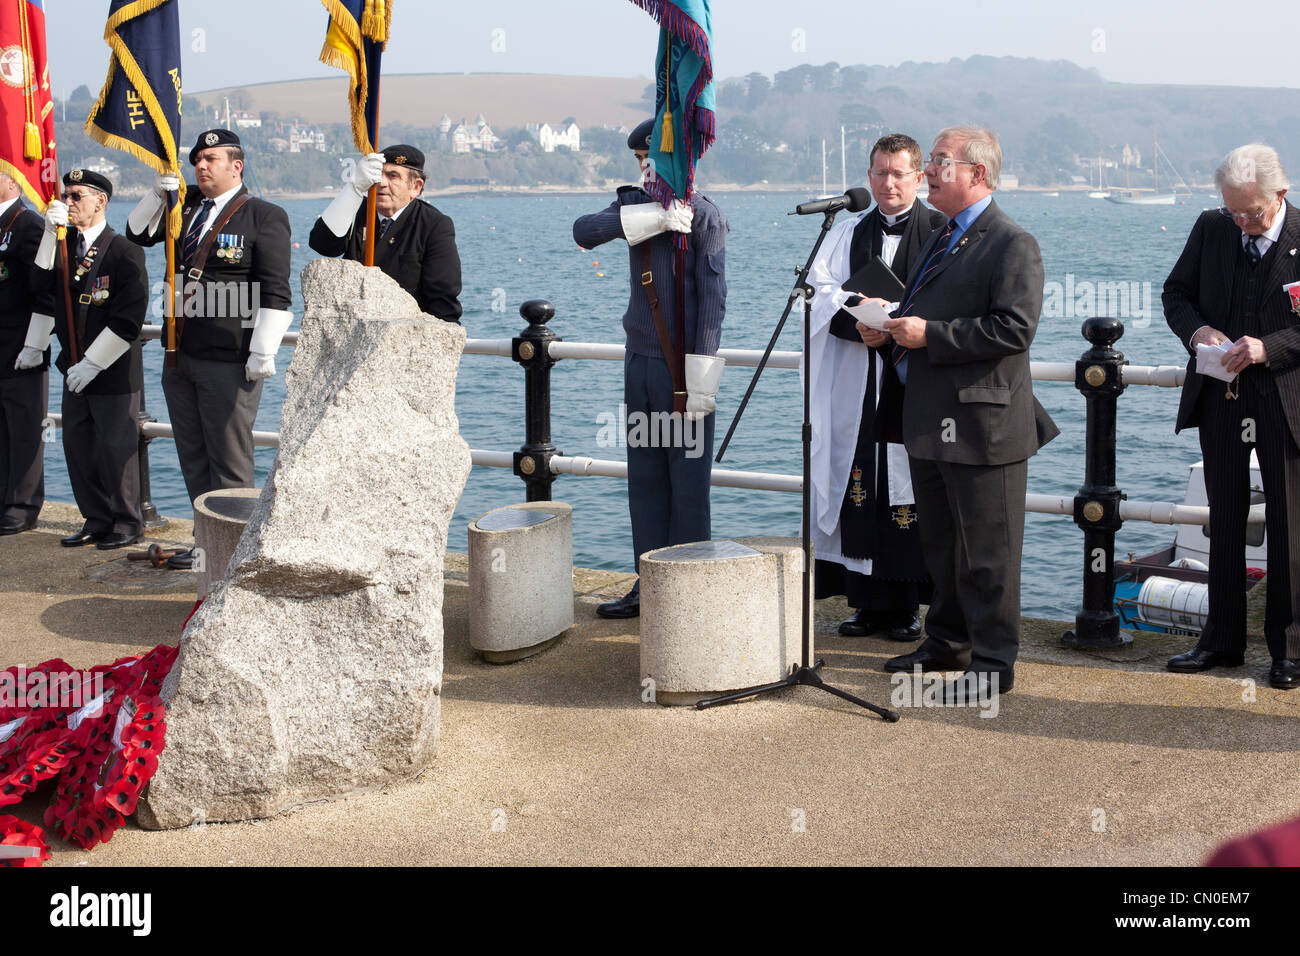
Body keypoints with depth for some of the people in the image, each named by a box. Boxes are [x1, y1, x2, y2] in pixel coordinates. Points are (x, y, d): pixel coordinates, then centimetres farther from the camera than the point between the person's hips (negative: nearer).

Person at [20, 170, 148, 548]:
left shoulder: (124, 252, -12)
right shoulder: (63, 245, 10)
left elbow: (128, 320, -16)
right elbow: (42, 285, -6)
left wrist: (91, 363, -17)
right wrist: (51, 232, -12)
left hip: (115, 373, -7)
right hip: (75, 369, 7)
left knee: (115, 449, 0)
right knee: (77, 446, 10)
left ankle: (126, 525, 14)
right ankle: (97, 521, 23)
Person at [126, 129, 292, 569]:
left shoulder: (264, 217, -6)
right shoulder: (187, 207, 14)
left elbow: (274, 292, -11)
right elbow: (139, 233, 23)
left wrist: (263, 352, -17)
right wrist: (157, 194, 5)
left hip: (228, 363, -7)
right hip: (180, 358, 7)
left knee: (229, 459, -2)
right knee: (193, 456, 13)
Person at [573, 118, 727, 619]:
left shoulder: (704, 214, -5)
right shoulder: (636, 203, 12)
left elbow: (712, 297, -10)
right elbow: (585, 231, -7)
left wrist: (699, 379, -16)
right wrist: (655, 217, -19)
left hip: (681, 366, -6)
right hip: (639, 361, 6)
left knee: (687, 482, -2)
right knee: (644, 480, 10)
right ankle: (649, 587, 18)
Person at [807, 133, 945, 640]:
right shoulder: (848, 234, 15)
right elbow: (821, 292, 2)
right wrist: (860, 323, -15)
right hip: (857, 387, 4)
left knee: (908, 493, -2)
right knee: (858, 490, 3)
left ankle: (907, 606, 6)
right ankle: (869, 603, 12)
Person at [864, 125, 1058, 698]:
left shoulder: (1012, 244, -12)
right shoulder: (941, 240, 18)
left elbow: (1015, 328, -22)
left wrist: (929, 334, -21)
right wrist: (893, 326, 8)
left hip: (982, 422, -9)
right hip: (930, 422, 9)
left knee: (987, 551, -2)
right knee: (940, 543, 19)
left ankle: (992, 662, 6)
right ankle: (948, 642, 32)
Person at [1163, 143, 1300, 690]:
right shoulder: (1211, 230, 3)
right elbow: (1176, 294, 11)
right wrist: (1196, 329, -9)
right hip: (1220, 398, 4)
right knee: (1224, 521, 12)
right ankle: (1223, 639, 23)